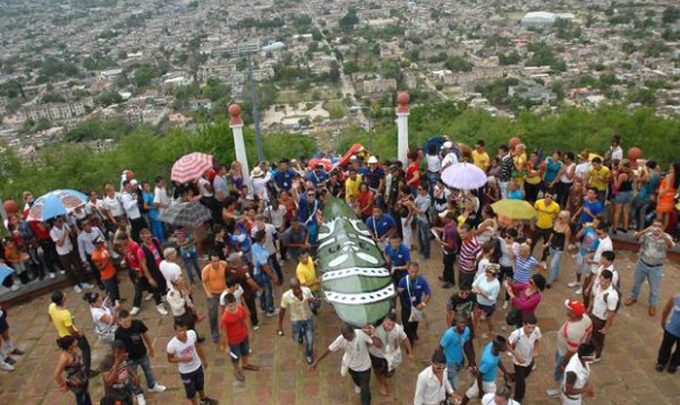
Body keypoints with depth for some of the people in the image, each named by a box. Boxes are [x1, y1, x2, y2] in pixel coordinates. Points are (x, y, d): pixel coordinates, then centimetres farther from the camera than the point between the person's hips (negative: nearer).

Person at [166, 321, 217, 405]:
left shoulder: (192, 334, -25)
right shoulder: (172, 345, -33)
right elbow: (170, 359, -14)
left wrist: (204, 359, 8)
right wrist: (182, 359, -33)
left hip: (197, 366, 4)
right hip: (185, 372, -4)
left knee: (200, 385, 31)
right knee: (191, 391, 21)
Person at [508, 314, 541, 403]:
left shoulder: (537, 330, -26)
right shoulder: (516, 334, -39)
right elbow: (509, 345, -21)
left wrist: (536, 350, -15)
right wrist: (517, 356, -24)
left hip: (530, 359, 5)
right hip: (519, 361, -5)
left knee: (525, 375, 32)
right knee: (521, 382, 5)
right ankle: (517, 400, 30)